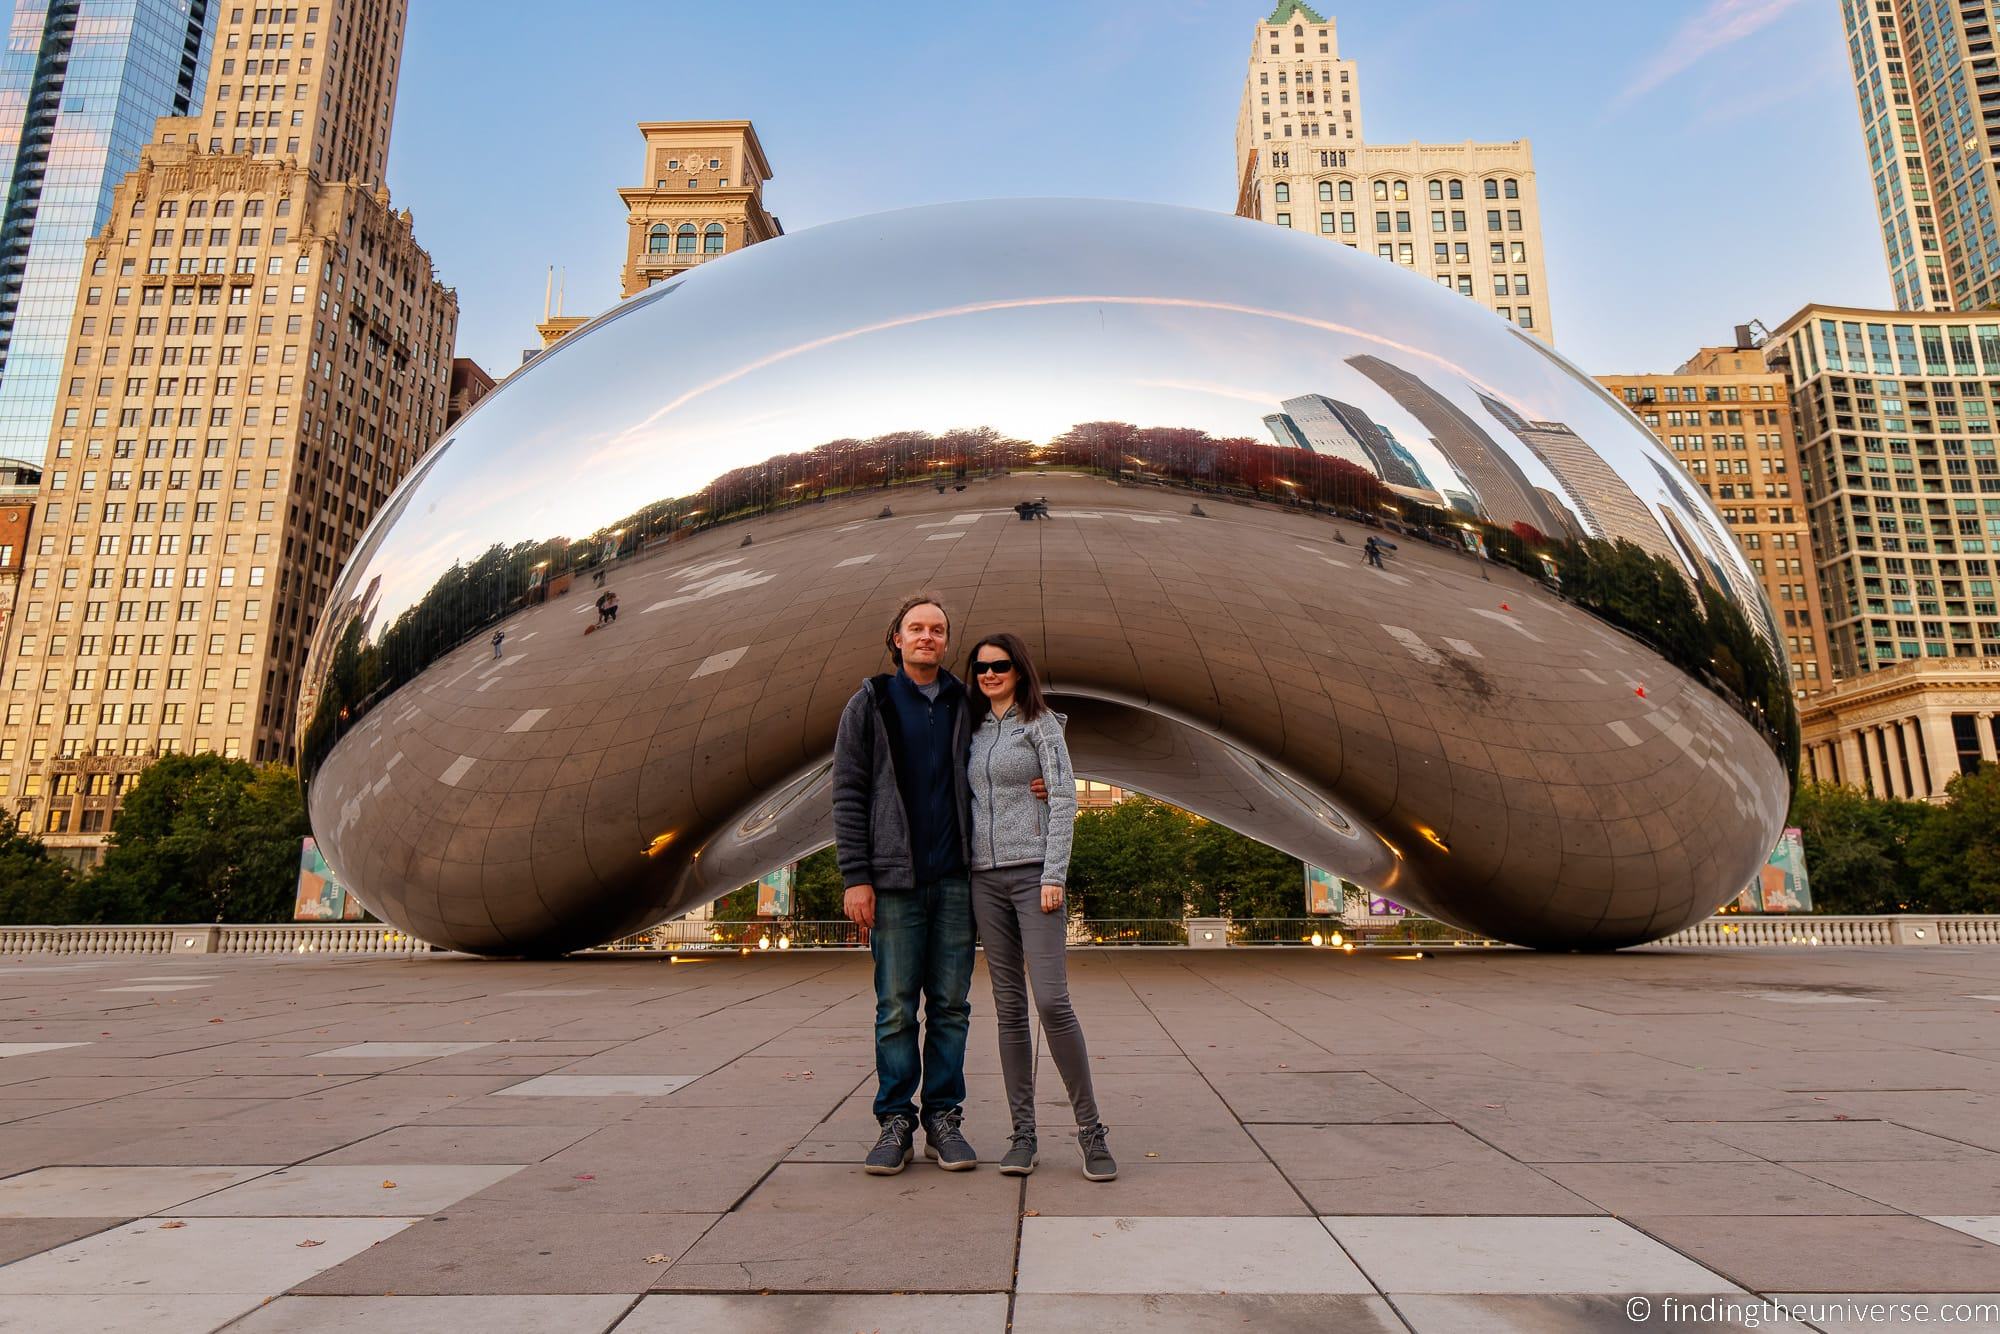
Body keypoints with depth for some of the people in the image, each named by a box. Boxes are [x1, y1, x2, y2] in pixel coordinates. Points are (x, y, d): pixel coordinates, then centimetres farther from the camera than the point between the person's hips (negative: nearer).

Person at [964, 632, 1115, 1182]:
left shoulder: (1041, 723, 1)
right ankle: (1023, 1133, 11)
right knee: (1009, 1007, 5)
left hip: (1033, 873, -5)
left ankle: (1090, 1127, 2)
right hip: (986, 878, 5)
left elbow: (1064, 800, -6)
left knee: (1053, 1001, -12)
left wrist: (1054, 875, -14)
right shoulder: (975, 730, 16)